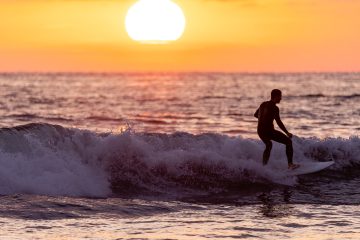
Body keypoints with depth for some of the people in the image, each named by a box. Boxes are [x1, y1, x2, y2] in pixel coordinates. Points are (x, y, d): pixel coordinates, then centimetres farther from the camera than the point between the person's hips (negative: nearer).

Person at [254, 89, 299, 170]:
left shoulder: (263, 104, 11)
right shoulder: (274, 108, -12)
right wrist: (287, 133, -12)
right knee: (288, 142, 0)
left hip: (260, 131, 8)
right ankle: (290, 164, -10)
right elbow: (279, 122, -17)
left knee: (268, 145, 35)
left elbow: (256, 115, 26)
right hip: (268, 131, -8)